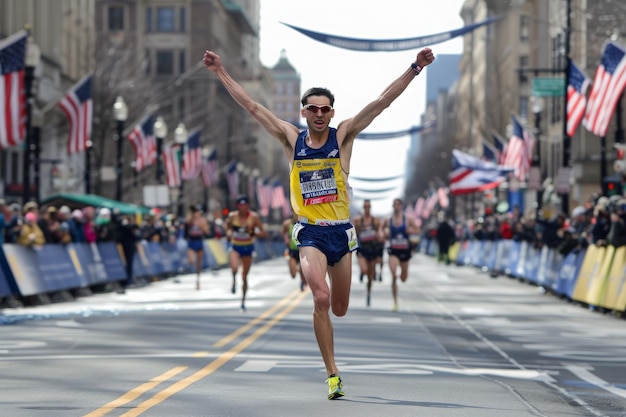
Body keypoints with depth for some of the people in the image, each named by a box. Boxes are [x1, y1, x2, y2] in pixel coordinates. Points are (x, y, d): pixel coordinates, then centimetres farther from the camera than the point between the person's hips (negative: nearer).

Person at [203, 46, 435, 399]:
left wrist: (415, 68, -15)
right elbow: (252, 106, 3)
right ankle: (333, 374, -14)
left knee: (339, 309, 11)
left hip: (341, 231, 1)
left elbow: (382, 102, -8)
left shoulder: (343, 136, -2)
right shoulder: (292, 139, 1)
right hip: (310, 233, -1)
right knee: (321, 298, -22)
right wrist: (221, 72, 2)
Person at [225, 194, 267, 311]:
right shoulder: (232, 216, -6)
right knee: (234, 267, -30)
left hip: (248, 248, 0)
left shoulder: (254, 217, -12)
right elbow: (228, 228, 15)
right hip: (235, 247, 0)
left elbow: (264, 233, -11)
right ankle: (234, 280, 4)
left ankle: (243, 300, 25)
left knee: (244, 277, 7)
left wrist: (252, 232, -29)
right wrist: (229, 232, -8)